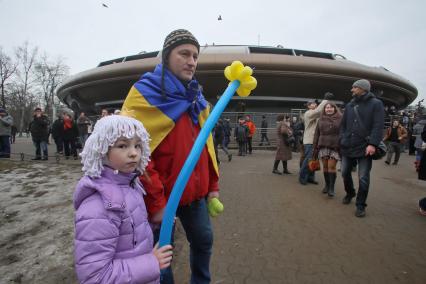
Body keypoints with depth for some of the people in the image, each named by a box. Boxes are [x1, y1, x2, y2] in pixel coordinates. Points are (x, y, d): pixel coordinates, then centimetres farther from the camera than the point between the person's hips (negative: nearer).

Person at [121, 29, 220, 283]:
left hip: (196, 193, 6)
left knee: (204, 241, 22)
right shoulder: (145, 94, -12)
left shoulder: (197, 97, 8)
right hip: (161, 197, -6)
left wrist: (213, 185, 9)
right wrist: (155, 202, -18)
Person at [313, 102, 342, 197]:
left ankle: (331, 188, 2)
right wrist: (315, 147, 9)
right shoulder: (321, 120, 12)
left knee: (331, 166, -6)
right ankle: (327, 185, 20)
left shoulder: (340, 119, 3)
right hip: (323, 146, 3)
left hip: (335, 147, -3)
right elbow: (317, 134, 12)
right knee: (325, 166, 6)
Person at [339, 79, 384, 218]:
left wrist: (372, 144, -20)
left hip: (364, 147, -5)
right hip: (347, 147, 5)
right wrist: (342, 139, 5)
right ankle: (350, 193, 38)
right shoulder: (349, 105, 12)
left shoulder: (376, 104, -3)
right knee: (345, 173, 13)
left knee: (363, 178, 0)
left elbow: (378, 126, -10)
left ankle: (360, 205, 14)